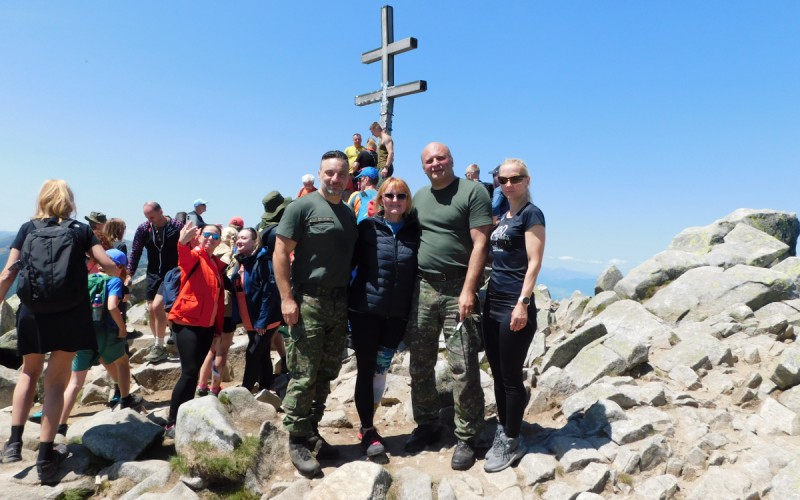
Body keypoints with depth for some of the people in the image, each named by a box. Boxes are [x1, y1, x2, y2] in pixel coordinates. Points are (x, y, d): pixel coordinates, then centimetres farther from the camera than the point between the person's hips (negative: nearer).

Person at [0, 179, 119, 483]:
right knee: (56, 381, 8)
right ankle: (45, 457, 9)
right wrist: (120, 277, 21)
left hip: (32, 311, 1)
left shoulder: (27, 229, 7)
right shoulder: (80, 230, 5)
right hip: (70, 312, -1)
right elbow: (110, 266, -1)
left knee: (30, 372, 24)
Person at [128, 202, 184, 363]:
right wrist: (129, 274, 0)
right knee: (151, 309, 6)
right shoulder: (143, 229, -2)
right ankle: (158, 345, 20)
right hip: (153, 274, 5)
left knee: (157, 305, -18)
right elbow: (135, 252, 5)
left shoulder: (177, 227, -11)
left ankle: (159, 347, -6)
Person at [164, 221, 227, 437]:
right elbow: (184, 257, -33)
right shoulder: (193, 256, -6)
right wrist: (183, 242, -55)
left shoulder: (218, 265, 14)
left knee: (194, 373, 11)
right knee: (190, 373, -11)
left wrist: (218, 328, 14)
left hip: (207, 325, 7)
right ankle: (171, 424, -1)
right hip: (187, 322, -7)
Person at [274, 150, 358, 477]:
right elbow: (281, 252, -9)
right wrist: (287, 298, -15)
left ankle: (312, 431, 26)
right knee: (304, 376, -3)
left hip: (339, 303, 6)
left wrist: (351, 297, 12)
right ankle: (297, 440, 12)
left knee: (326, 374, 12)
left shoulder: (349, 214, 14)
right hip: (308, 301, -6)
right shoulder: (302, 207, -5)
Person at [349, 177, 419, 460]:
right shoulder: (367, 227, -2)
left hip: (397, 313, 2)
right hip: (365, 309, -2)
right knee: (366, 369, 3)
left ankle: (368, 424, 29)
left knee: (381, 369, 12)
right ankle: (367, 431, 16)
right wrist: (344, 297, -4)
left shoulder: (415, 230, 2)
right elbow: (350, 261, 0)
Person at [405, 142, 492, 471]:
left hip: (458, 288, -6)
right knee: (420, 364, 12)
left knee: (463, 368, -2)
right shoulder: (418, 197, 15)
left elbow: (480, 244, -10)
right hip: (422, 287, 6)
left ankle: (466, 438, 14)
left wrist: (468, 290, -17)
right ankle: (426, 426, 29)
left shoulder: (472, 192, -4)